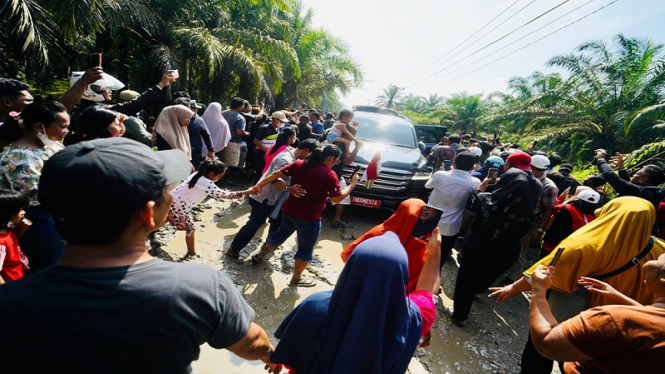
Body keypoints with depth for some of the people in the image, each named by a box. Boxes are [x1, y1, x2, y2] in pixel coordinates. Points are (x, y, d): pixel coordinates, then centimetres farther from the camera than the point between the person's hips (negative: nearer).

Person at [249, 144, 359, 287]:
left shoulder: (299, 164, -1)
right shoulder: (329, 175, -17)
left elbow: (277, 174, -1)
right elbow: (337, 198, -12)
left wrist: (260, 185, 7)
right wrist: (353, 183, -2)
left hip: (289, 211, 7)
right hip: (309, 218, -6)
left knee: (280, 234, 31)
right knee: (305, 249, 14)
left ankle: (260, 255, 50)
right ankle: (296, 278, 30)